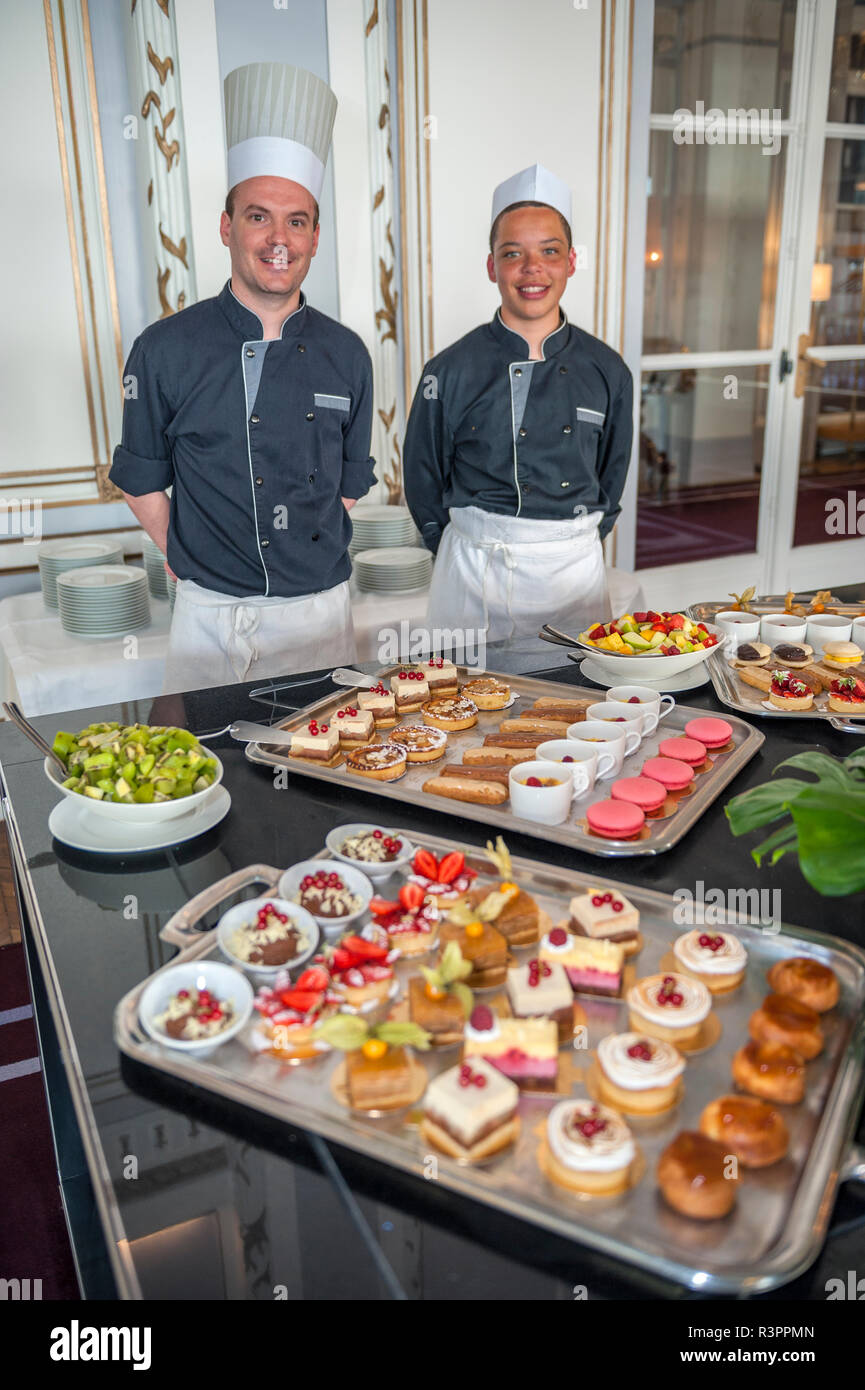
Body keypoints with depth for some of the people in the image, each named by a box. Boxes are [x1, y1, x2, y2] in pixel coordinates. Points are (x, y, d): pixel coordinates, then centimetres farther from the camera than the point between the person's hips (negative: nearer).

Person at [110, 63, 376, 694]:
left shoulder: (345, 354, 2)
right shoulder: (166, 350, -6)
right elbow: (143, 481, 4)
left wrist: (313, 560, 7)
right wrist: (190, 561, 2)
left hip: (320, 610, 3)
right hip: (211, 617, -2)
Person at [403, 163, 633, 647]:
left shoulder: (607, 370, 1)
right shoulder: (452, 371, -7)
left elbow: (612, 476, 13)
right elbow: (424, 481, 1)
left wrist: (579, 544, 9)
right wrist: (471, 555, 4)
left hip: (577, 570, 3)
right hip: (475, 575, -2)